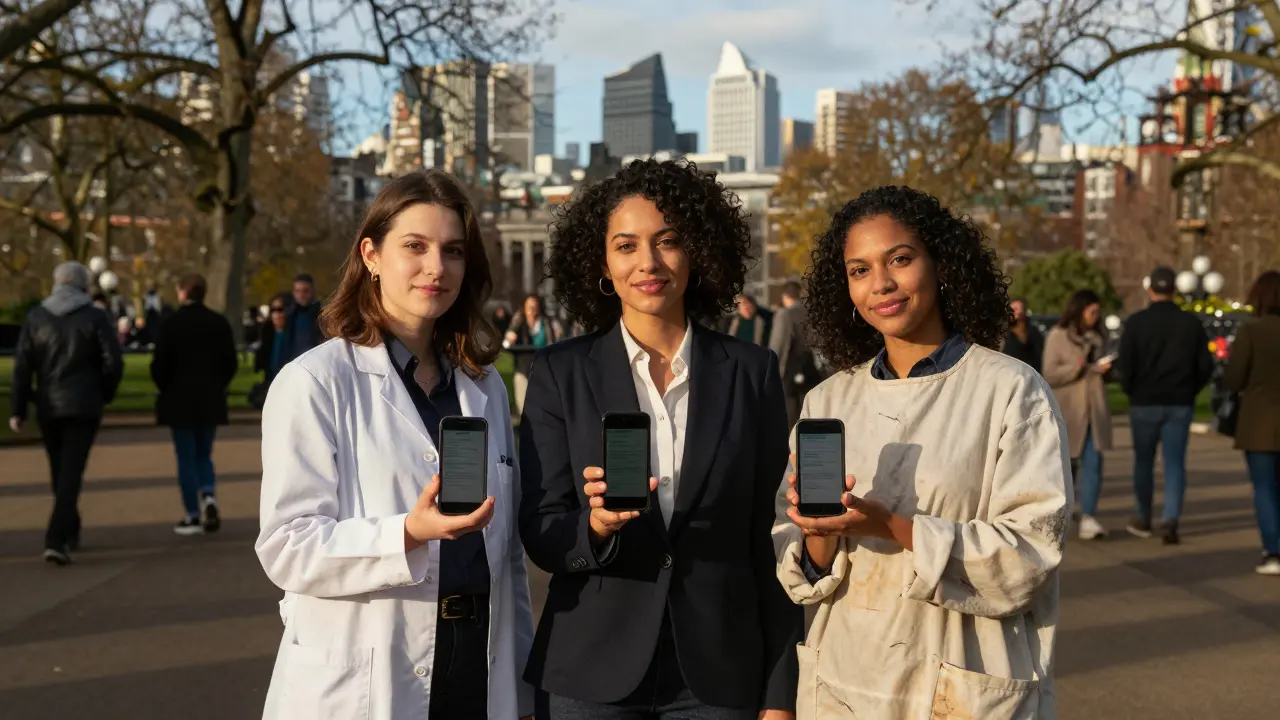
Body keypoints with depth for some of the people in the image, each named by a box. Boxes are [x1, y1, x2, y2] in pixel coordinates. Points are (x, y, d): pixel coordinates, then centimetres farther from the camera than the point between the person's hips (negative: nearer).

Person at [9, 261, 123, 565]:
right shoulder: (96, 317, -4)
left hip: (48, 406, 3)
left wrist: (17, 409, 0)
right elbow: (113, 363, -9)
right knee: (71, 472, -4)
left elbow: (22, 366, -1)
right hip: (84, 405, -3)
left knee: (59, 471, 17)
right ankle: (56, 539, -15)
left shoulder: (36, 317, 4)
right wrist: (105, 394, 8)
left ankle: (70, 532, 30)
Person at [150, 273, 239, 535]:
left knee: (186, 458, 4)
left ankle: (193, 516, 5)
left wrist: (166, 388, 7)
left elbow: (160, 364, -11)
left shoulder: (173, 322, -10)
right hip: (211, 400, 4)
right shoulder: (219, 322, 2)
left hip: (179, 400, -3)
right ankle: (209, 496, -8)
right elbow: (231, 362, 2)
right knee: (203, 455, 16)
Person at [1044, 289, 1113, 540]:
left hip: (1095, 410, 4)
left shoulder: (1097, 337, 13)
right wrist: (1075, 368, -21)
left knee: (1093, 463, -9)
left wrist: (1105, 369, 2)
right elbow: (1049, 376, -8)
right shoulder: (1058, 336, -3)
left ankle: (1088, 518, -14)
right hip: (1068, 411, -4)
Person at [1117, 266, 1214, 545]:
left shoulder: (1136, 322, -6)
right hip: (1180, 405, 1)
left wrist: (1132, 392, 7)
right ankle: (1171, 519, -12)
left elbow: (1126, 365, -9)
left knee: (1143, 462, 12)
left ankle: (1143, 520, 23)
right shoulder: (1191, 322, 1)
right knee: (1175, 463, 3)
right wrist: (1189, 391, 15)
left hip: (1145, 403, -1)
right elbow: (1205, 366, 2)